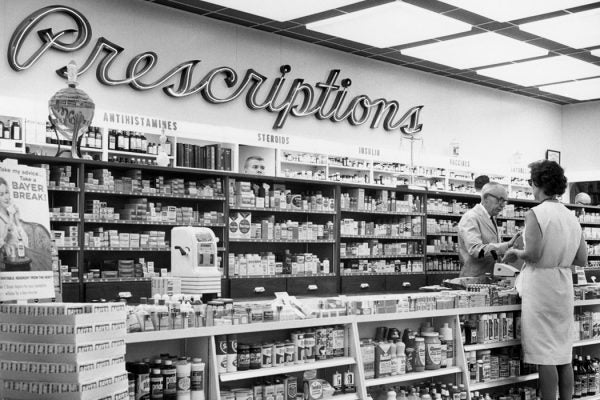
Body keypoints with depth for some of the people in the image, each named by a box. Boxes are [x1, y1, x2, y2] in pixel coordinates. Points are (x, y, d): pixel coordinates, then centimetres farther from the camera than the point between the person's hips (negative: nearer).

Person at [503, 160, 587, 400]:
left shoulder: (536, 214, -11)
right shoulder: (572, 217, 9)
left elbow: (533, 254, -20)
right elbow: (582, 260, 10)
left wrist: (515, 253, -1)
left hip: (541, 286, -7)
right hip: (564, 287, 7)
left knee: (545, 356, -4)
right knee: (564, 356, 12)